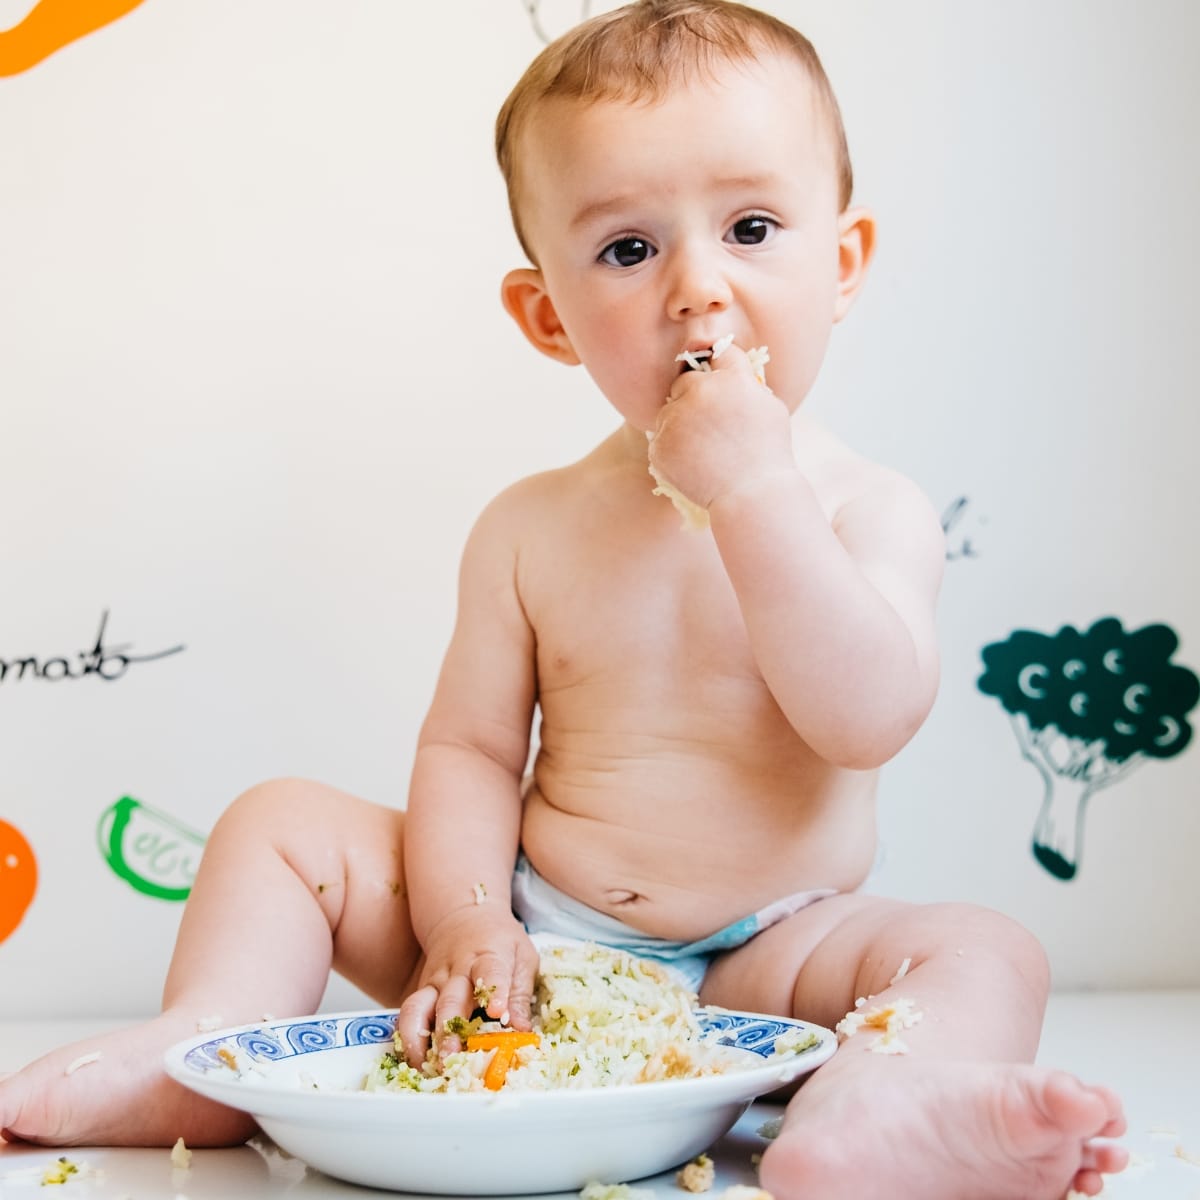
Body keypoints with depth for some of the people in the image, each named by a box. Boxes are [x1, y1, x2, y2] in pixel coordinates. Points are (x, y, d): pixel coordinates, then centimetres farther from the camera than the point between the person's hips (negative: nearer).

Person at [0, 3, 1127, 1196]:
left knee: (984, 951, -28)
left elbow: (868, 719, -23)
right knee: (282, 822, -2)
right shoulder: (532, 527, 2)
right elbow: (469, 747, 1)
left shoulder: (869, 511, -6)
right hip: (538, 949, 3)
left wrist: (756, 492, -27)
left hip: (760, 961, -2)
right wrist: (462, 922, -16)